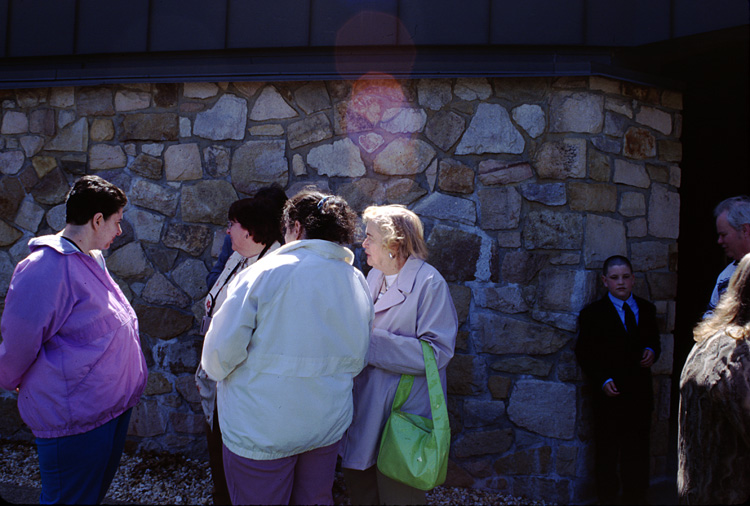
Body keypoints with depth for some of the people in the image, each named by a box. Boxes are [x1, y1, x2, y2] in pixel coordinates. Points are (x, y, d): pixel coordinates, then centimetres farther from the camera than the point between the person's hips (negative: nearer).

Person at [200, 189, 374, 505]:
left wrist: (215, 371, 7)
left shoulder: (265, 272, -16)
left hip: (261, 432, -4)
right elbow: (356, 362, 7)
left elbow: (222, 349, -15)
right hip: (328, 425, 5)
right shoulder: (358, 284, 0)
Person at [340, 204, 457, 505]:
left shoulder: (429, 283, -16)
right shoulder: (374, 276, 8)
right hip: (365, 406, 7)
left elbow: (437, 352, -23)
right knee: (357, 481, 19)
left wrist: (371, 342, -22)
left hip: (403, 413, -7)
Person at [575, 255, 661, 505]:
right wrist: (602, 380, -17)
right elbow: (584, 353, -6)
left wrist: (652, 351, -5)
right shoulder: (592, 313, -6)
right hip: (609, 394, -3)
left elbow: (653, 340, 18)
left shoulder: (647, 309, 8)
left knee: (637, 454, 13)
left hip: (640, 393, 4)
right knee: (607, 454, 9)